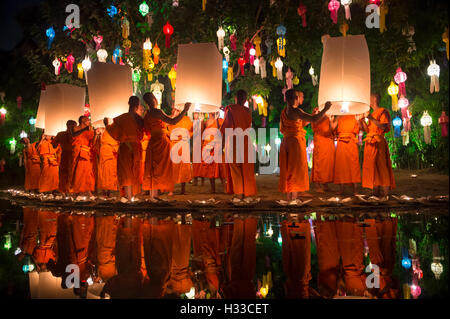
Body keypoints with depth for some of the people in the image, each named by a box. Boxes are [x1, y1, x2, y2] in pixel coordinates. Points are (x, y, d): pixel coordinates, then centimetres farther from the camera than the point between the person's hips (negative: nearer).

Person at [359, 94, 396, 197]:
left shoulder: (382, 111, -2)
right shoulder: (372, 114, 23)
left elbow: (384, 126, -14)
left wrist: (372, 119, -16)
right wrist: (361, 121, 11)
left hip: (378, 142, -9)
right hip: (370, 142, 9)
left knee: (379, 166, -11)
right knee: (371, 166, 5)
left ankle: (384, 190, -10)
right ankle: (376, 190, 7)